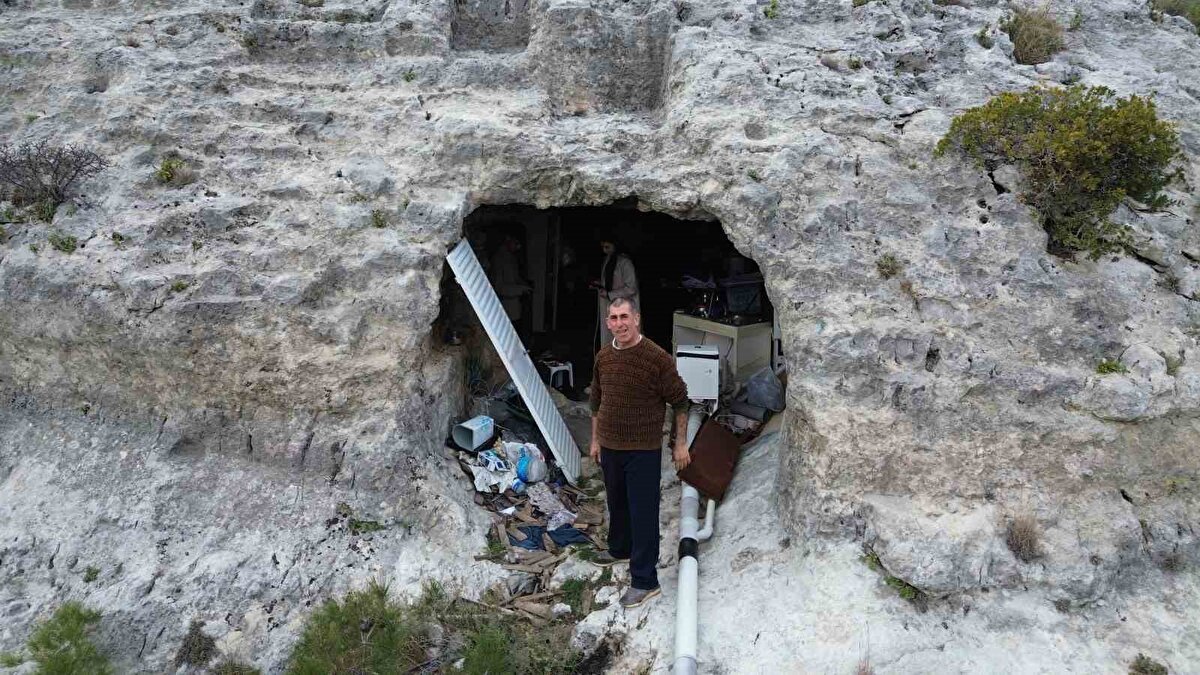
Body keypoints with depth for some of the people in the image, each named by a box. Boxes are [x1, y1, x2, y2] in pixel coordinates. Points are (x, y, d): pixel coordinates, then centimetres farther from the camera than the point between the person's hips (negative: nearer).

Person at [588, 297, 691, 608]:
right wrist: (595, 440, 17)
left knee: (643, 512, -2)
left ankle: (644, 581, 6)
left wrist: (681, 443, -8)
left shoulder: (657, 357, -17)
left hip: (643, 450, -6)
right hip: (610, 446, 6)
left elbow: (679, 402, -9)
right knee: (616, 503, 23)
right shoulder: (603, 357, 1)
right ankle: (620, 548, 47)